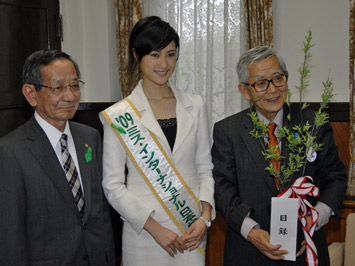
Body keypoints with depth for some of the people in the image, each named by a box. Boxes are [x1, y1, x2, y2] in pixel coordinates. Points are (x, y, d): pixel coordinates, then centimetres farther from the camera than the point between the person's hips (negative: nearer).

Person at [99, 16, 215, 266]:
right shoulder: (119, 115, -5)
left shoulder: (195, 105, 5)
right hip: (144, 234, -2)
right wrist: (154, 227, -11)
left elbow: (205, 167, 8)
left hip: (192, 232, 3)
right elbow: (113, 185, -5)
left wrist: (205, 217, -5)